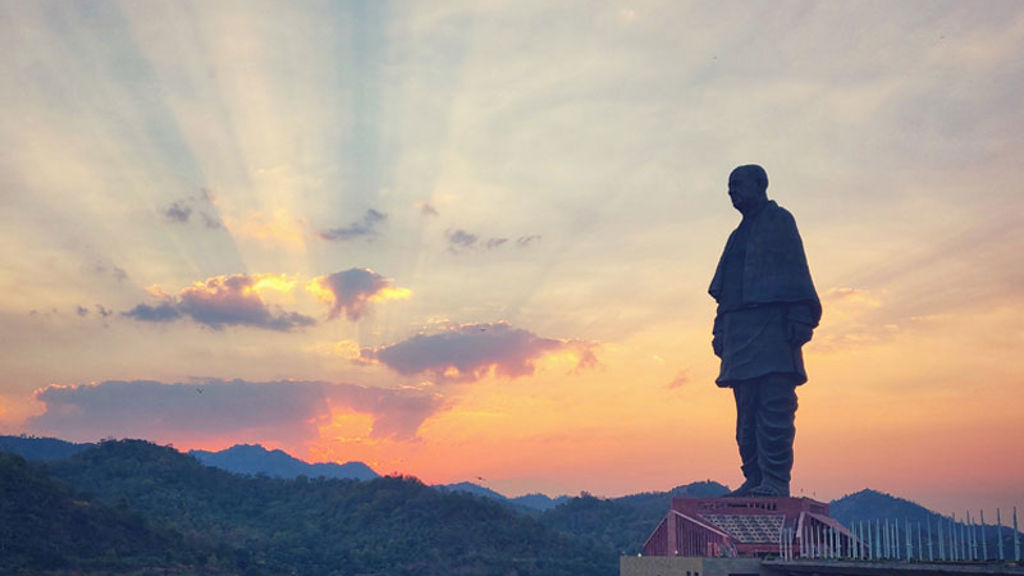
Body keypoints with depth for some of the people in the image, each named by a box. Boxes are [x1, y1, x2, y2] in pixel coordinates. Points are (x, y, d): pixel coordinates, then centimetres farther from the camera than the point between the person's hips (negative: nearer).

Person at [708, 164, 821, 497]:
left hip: (771, 327, -8)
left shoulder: (779, 220, 5)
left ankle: (776, 482, -14)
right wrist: (721, 332, 15)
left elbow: (796, 273, -5)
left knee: (773, 408, -12)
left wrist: (799, 319, -16)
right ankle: (755, 480, 7)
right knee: (747, 413, 5)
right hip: (741, 336, 8)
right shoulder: (740, 235, 27)